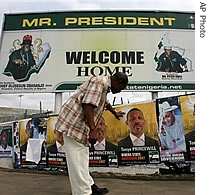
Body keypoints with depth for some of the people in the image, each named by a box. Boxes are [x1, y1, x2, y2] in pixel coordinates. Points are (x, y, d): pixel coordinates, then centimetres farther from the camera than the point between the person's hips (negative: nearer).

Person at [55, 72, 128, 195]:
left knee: (83, 158, 18)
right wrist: (93, 130, -27)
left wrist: (115, 113, 55)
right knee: (77, 162, -4)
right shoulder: (100, 82, -14)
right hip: (73, 123, -11)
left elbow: (105, 102, 39)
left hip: (80, 126, 11)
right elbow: (88, 105, -25)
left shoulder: (105, 86, 19)